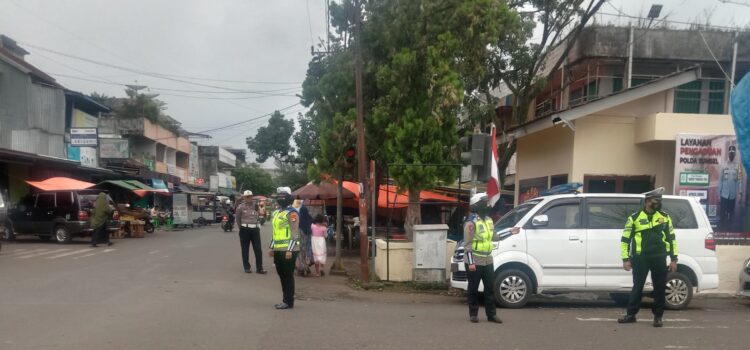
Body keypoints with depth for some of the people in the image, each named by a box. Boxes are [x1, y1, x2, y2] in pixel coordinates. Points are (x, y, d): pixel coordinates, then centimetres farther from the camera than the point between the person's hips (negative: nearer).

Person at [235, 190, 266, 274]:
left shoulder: (255, 206, 8)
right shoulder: (240, 207, -3)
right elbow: (237, 219, 2)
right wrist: (242, 228, 3)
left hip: (255, 229, 3)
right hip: (245, 229, -3)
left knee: (258, 249, 0)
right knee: (245, 249, 6)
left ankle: (259, 268, 5)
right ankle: (247, 267, 16)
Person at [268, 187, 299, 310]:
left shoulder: (291, 213, -11)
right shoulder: (277, 213, 17)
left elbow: (295, 233, -16)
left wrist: (290, 250, -21)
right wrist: (272, 247, 20)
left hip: (288, 251, -9)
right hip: (278, 250, 9)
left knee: (288, 276, -2)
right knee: (282, 275, 13)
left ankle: (289, 301, 6)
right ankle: (285, 299, 23)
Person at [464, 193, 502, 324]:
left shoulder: (489, 220, 11)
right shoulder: (471, 222, -14)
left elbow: (494, 236, 20)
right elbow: (467, 244, -16)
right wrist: (470, 262, -20)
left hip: (488, 260, 7)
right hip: (475, 261, -7)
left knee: (490, 288, 8)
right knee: (473, 289, 4)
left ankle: (491, 314, 16)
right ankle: (473, 314, 14)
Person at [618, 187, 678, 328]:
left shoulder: (665, 217, 7)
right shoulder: (634, 218, -1)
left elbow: (671, 238, 12)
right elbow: (625, 239, 2)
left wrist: (674, 259, 7)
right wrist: (625, 259, -3)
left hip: (659, 258, 2)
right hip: (640, 259, -2)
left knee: (659, 288, 6)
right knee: (637, 287, 3)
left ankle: (658, 316, 19)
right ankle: (631, 314, 12)